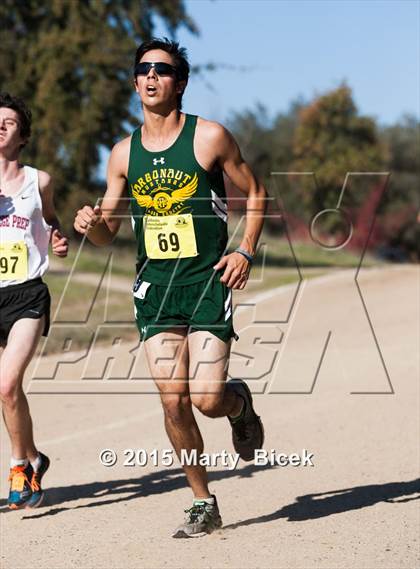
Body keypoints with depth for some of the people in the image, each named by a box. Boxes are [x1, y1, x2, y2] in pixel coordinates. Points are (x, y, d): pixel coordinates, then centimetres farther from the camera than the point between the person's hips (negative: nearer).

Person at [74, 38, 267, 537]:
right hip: (155, 286, 3)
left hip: (207, 281, -3)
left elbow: (254, 193, 7)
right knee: (173, 402, -3)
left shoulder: (209, 137, -3)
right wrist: (90, 224, -10)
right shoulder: (123, 154, 7)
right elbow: (107, 232, 13)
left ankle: (240, 403, 25)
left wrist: (245, 252, -5)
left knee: (207, 398, -13)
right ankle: (203, 504, 14)